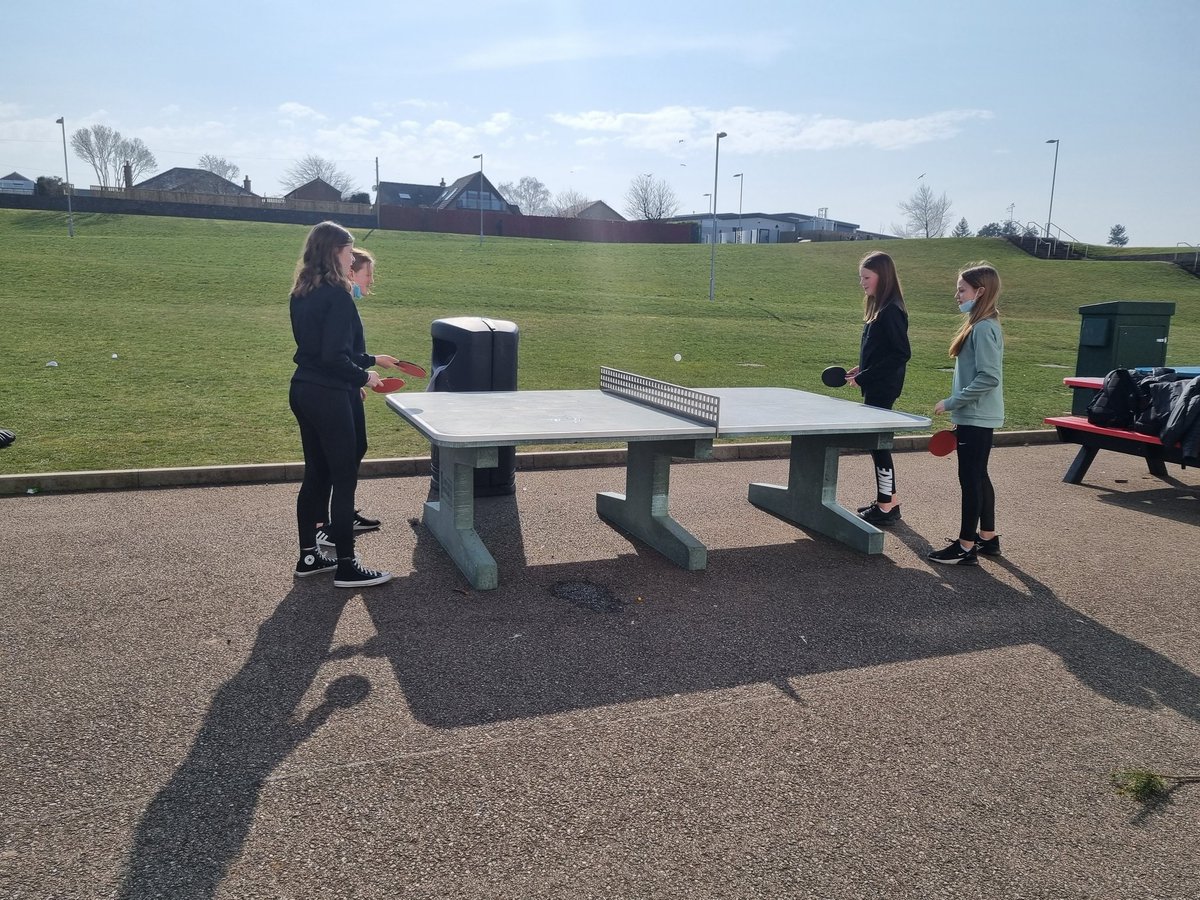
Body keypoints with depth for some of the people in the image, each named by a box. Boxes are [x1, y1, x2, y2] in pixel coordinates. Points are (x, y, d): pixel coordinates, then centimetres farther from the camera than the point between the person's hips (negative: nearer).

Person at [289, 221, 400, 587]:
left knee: (316, 474, 17)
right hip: (330, 397, -9)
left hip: (303, 391, 9)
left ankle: (308, 555, 26)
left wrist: (370, 359, 19)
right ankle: (346, 566, 7)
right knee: (344, 478, -1)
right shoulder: (336, 295, -17)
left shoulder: (302, 293, 10)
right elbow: (334, 356, -22)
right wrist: (364, 376, -6)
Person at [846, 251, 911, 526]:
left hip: (882, 390, -9)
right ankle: (885, 500, 24)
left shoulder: (891, 312, -17)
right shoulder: (879, 308, 12)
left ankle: (887, 506, 6)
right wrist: (862, 369, 7)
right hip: (875, 389, 9)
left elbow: (901, 354, -20)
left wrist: (865, 377, -19)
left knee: (877, 442, -3)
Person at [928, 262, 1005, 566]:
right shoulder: (980, 325, 12)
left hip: (976, 419, -10)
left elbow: (989, 378, -24)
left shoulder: (984, 328, -18)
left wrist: (951, 403, -18)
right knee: (978, 477, 16)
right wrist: (958, 408, 18)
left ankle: (966, 548, 4)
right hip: (976, 418, 10)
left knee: (970, 479, -4)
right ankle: (987, 538, 28)